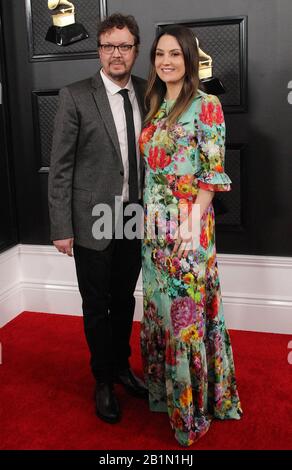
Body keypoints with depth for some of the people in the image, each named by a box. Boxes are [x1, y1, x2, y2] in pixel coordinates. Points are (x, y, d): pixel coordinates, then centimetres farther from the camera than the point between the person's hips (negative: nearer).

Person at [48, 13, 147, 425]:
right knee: (96, 305, 9)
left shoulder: (147, 93, 4)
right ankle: (103, 380, 29)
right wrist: (61, 227, -11)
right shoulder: (76, 96, -8)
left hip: (135, 219, 4)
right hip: (93, 220, -4)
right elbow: (60, 166, -8)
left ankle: (122, 366, 39)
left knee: (124, 299, 18)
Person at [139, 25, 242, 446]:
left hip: (188, 222, -7)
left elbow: (212, 173, -11)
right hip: (156, 223, 7)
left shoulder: (206, 106, -7)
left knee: (186, 307, 1)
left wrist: (193, 221, -18)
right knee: (160, 303, 15)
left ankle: (193, 402, 18)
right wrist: (151, 218, 11)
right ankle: (166, 388, 33)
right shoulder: (155, 106, 14)